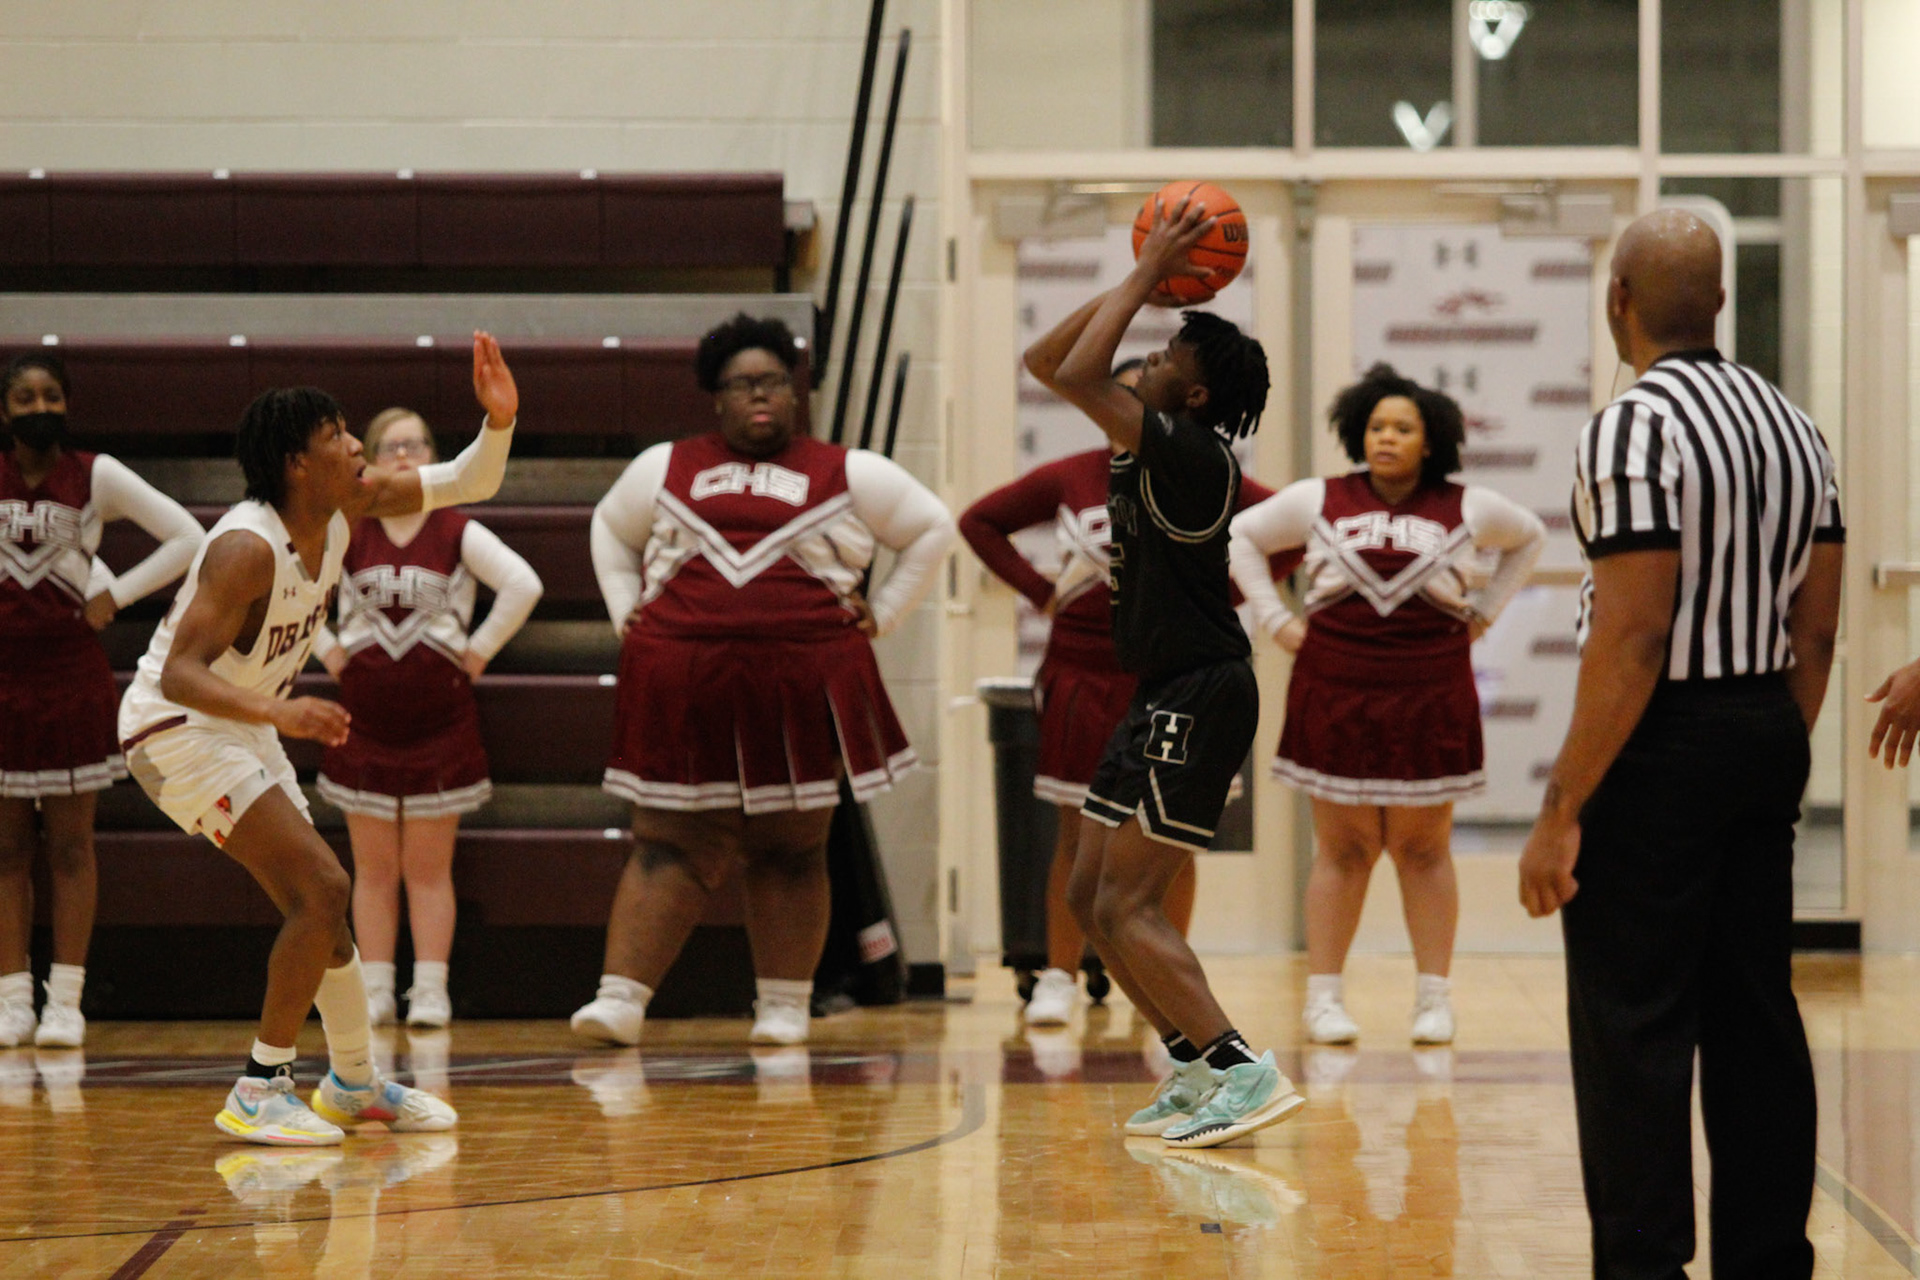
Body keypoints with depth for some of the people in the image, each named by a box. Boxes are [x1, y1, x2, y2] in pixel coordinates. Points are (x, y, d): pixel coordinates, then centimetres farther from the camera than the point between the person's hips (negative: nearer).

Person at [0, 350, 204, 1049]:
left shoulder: (97, 476, -1)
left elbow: (188, 537, 0)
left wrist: (116, 596, -4)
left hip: (73, 677, -1)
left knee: (70, 846, 1)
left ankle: (65, 1003, 2)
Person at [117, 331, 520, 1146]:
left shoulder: (345, 508, -4)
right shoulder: (248, 548, -29)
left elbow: (468, 484, 4)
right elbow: (180, 674, -35)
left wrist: (500, 420, -15)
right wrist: (282, 712, -49)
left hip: (243, 725, 9)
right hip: (176, 728, -9)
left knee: (317, 904, 15)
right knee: (321, 889, -18)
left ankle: (354, 1084, 32)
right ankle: (259, 1092, -10)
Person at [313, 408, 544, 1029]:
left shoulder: (459, 533, 1)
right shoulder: (346, 535, 4)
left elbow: (522, 586, -4)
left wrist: (478, 650, -4)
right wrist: (327, 650, 2)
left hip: (440, 716, -1)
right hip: (365, 716, 1)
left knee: (429, 867, 2)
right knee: (373, 868, 5)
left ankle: (431, 993, 4)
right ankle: (374, 992, 8)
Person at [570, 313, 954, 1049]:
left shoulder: (847, 475, 9)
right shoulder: (665, 469, 14)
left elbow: (933, 528, 17)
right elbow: (609, 528, 30)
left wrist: (883, 613, 9)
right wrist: (624, 611, 17)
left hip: (800, 692, 0)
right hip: (683, 690, 0)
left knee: (789, 851, 5)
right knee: (670, 848, -4)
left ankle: (784, 1008, 13)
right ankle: (620, 999, -7)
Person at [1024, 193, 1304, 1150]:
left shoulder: (1192, 454, -17)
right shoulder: (1147, 441, 10)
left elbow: (1075, 376, -25)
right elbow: (1046, 364, 15)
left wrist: (1144, 278, -18)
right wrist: (1142, 283, 8)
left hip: (1199, 700, -10)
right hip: (1163, 696, 10)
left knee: (1125, 908, -13)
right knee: (1090, 895, 11)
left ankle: (1243, 1071, -14)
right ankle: (1196, 1068, 15)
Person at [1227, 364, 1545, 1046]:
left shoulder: (1467, 509, 4)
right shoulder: (1319, 501, 2)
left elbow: (1530, 536, 22)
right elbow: (1241, 535, 13)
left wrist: (1485, 612, 13)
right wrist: (1275, 617, 5)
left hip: (1429, 700, 0)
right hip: (1336, 697, 0)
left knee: (1423, 850, 6)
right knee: (1342, 850, 3)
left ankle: (1433, 997, 12)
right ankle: (1324, 996, 9)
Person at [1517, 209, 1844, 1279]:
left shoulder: (1636, 428, -15)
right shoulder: (1794, 427, 10)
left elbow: (1632, 637, -20)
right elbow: (1816, 630, 12)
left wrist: (1563, 810, -18)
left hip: (1663, 748, -8)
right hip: (1769, 735, 8)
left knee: (1634, 1030, -2)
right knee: (1755, 1018, 12)